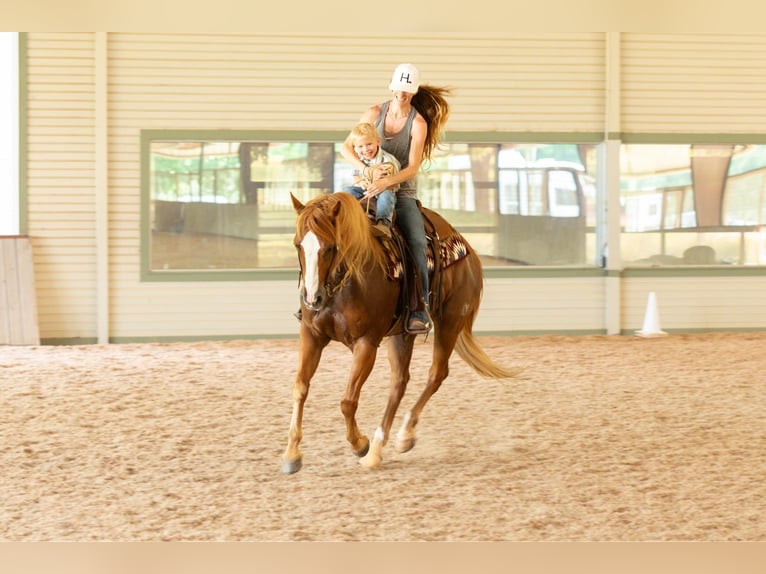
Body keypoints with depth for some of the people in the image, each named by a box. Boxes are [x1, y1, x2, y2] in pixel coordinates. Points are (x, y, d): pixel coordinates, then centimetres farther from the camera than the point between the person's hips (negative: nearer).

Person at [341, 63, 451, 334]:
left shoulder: (418, 123, -7)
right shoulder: (375, 113, 2)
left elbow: (412, 167, -14)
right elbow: (346, 147, 1)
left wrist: (387, 181, -32)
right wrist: (363, 167, -19)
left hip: (402, 192, -3)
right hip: (371, 187, 3)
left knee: (417, 241, -24)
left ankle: (420, 309, -24)